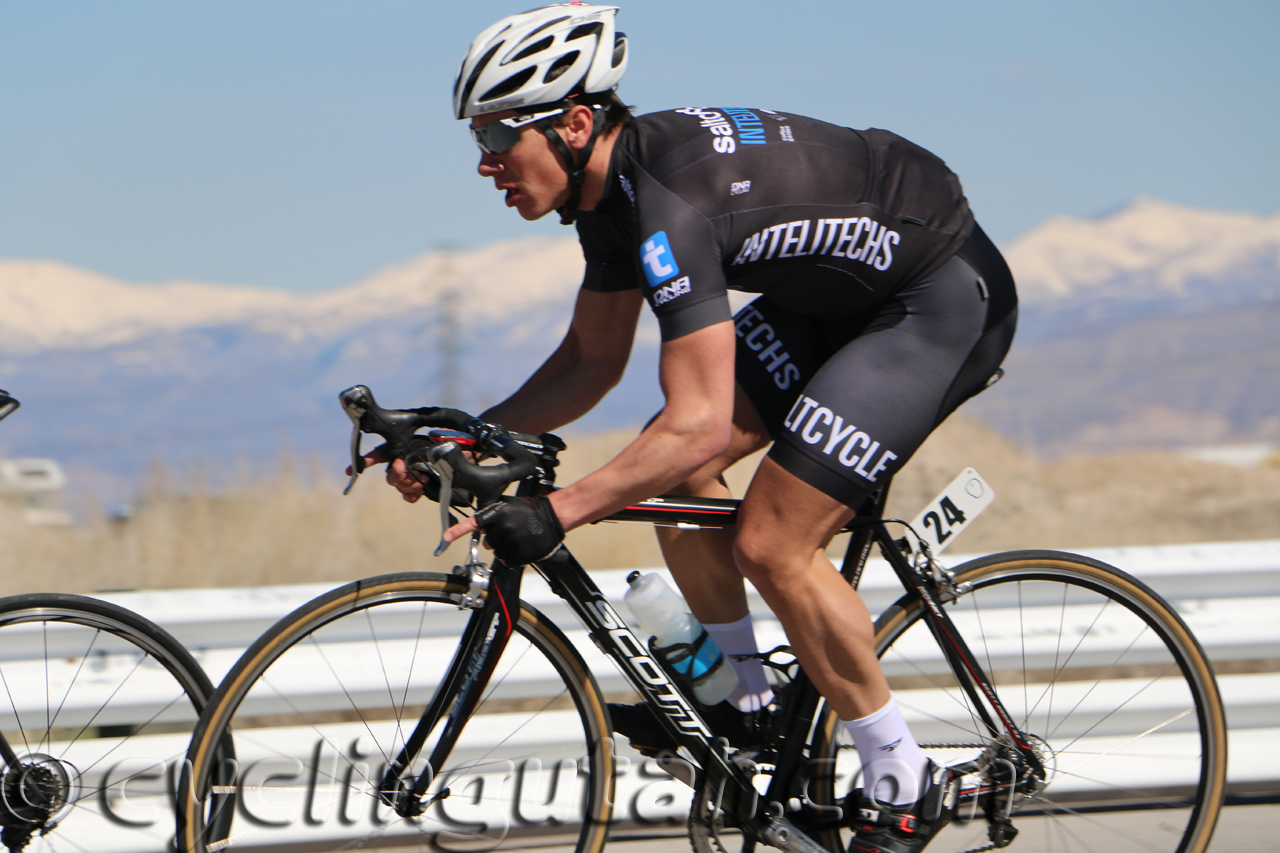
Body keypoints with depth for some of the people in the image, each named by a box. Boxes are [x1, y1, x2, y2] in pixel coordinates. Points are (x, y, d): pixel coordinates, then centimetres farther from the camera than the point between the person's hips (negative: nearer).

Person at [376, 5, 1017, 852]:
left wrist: (555, 512, -37)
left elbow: (702, 427, -36)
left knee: (771, 545, -14)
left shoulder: (670, 204, -31)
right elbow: (591, 362, 11)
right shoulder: (615, 182, -1)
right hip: (844, 287, 9)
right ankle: (742, 695, 18)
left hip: (949, 302, -9)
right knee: (672, 469, 2)